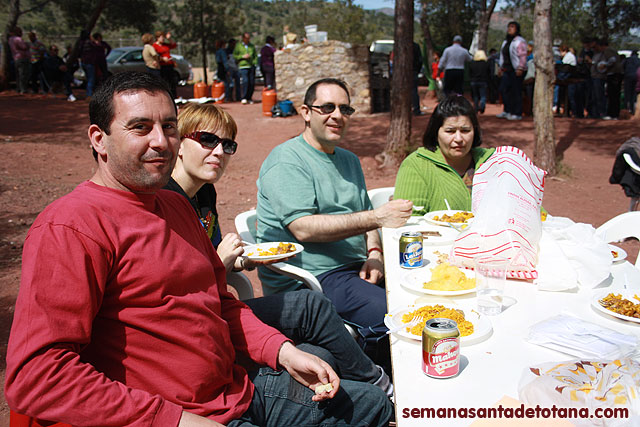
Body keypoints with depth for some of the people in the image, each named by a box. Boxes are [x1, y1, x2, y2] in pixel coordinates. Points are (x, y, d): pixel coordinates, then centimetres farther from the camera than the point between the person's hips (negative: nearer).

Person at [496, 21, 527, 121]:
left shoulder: (520, 41, -7)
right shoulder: (505, 41, 20)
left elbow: (523, 56, -14)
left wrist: (520, 68, -21)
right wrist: (501, 67, 20)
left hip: (516, 70, -8)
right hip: (507, 70, 8)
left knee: (516, 92, -6)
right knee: (503, 89, 5)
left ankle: (517, 114, -1)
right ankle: (507, 111, 16)